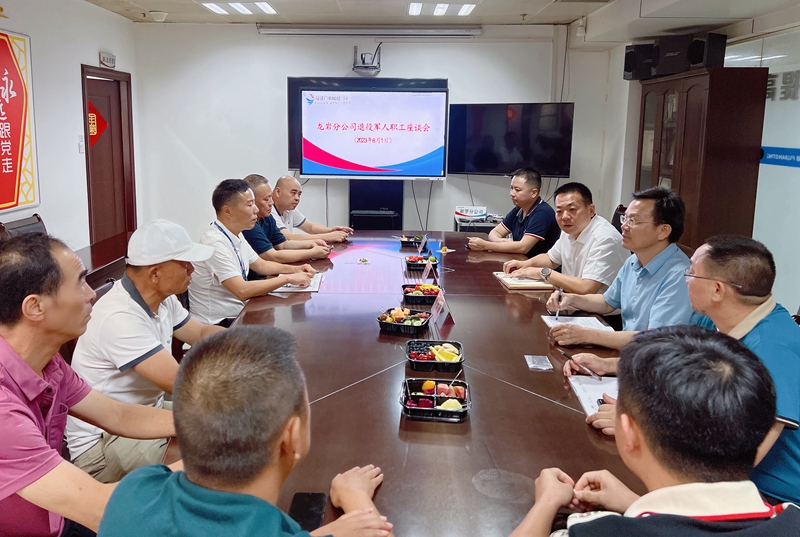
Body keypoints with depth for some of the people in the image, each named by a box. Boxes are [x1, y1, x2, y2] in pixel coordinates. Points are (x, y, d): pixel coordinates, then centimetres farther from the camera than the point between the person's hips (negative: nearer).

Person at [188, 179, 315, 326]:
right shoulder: (216, 242, -22)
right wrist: (288, 278, -21)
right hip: (219, 324, -9)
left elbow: (261, 265, 20)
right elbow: (242, 290, -28)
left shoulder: (236, 236, 6)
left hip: (238, 313, 9)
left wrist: (295, 269, 4)